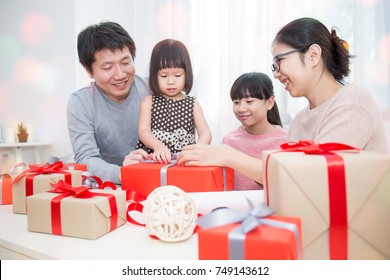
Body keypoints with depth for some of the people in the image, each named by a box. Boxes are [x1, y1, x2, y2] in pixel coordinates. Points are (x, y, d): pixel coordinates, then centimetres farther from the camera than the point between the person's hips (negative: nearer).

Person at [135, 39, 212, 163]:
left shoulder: (193, 104, 9)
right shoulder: (149, 102, 8)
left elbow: (205, 133, 0)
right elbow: (143, 130, -2)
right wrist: (158, 146, -24)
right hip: (153, 160, -1)